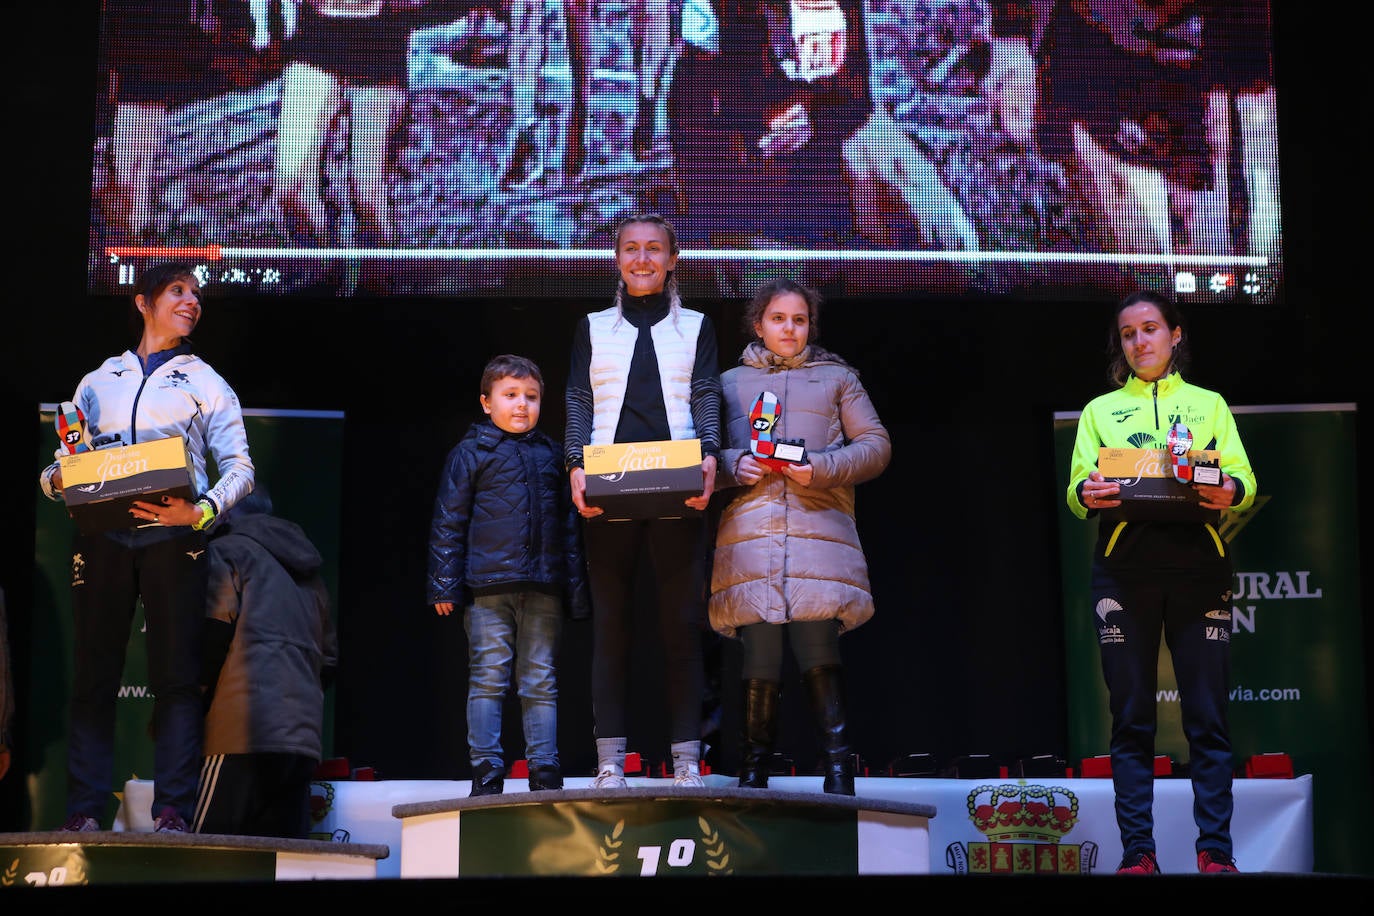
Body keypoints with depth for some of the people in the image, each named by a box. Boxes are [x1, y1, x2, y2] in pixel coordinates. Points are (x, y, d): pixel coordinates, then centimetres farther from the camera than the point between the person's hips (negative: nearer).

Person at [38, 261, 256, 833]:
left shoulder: (206, 383, 18)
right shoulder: (97, 383, 23)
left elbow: (240, 467, 8)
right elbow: (59, 465, 22)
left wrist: (202, 510, -11)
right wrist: (57, 480, -3)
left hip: (172, 537, -1)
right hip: (101, 536, 1)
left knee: (176, 674, -8)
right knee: (92, 674, -4)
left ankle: (173, 809, -10)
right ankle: (83, 812, -4)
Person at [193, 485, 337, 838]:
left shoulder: (226, 551, 6)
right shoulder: (309, 574, 28)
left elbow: (212, 635, -7)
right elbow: (329, 660, 27)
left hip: (245, 730, -7)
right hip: (305, 735, 7)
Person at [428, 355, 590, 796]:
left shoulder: (551, 455, 18)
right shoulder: (471, 453, 8)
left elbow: (569, 523, 20)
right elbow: (449, 520, 4)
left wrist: (576, 588, 14)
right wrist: (444, 583, -4)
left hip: (543, 588, 3)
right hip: (488, 583, -3)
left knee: (541, 682, 3)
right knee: (488, 678, -4)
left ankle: (545, 774, 5)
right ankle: (486, 774, -1)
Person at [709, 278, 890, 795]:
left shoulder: (837, 378, 19)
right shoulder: (729, 383, 22)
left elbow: (876, 446, 11)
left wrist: (821, 468, -5)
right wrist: (735, 465, -4)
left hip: (819, 530, -1)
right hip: (749, 534, 1)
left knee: (819, 650, -12)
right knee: (759, 653, -4)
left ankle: (838, 769, -7)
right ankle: (754, 770, 4)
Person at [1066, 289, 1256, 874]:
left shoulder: (1208, 404, 19)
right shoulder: (1100, 410, 20)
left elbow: (1245, 478, 6)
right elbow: (1076, 490, 8)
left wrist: (1230, 490, -17)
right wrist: (1087, 494, -16)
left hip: (1198, 561, 0)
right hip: (1123, 567, 0)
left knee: (1207, 716, -5)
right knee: (1131, 717, -2)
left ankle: (1215, 851, -2)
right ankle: (1137, 853, 1)